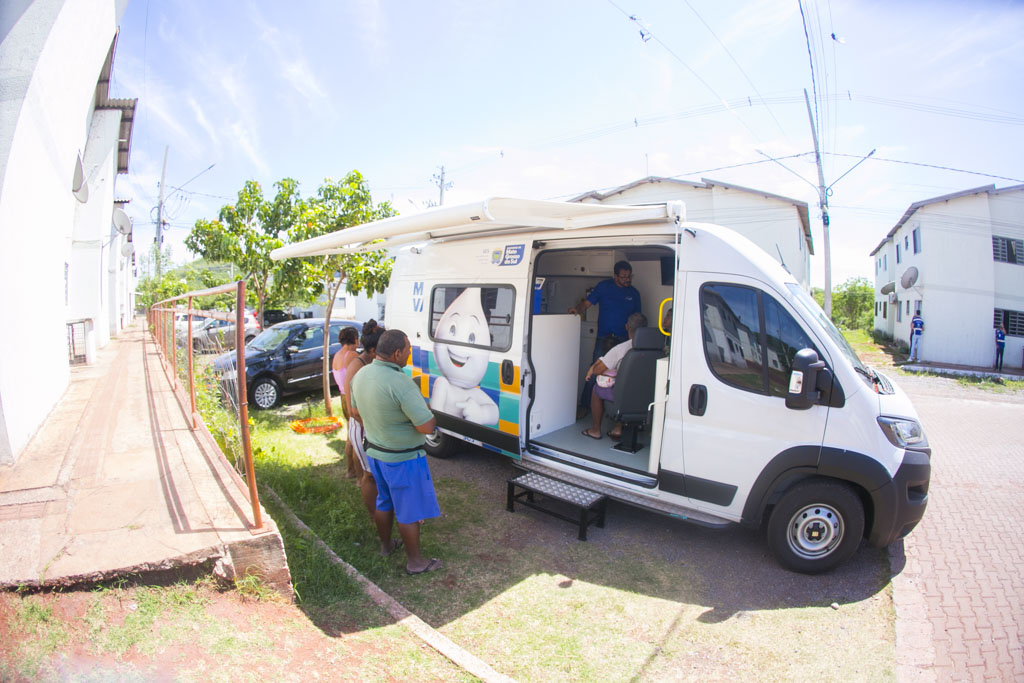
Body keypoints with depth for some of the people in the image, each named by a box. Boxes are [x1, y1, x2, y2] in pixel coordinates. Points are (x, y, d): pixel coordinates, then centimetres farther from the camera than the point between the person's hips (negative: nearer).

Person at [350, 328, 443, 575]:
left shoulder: (361, 374, -4)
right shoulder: (400, 383, -31)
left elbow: (356, 411, 13)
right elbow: (426, 427, -29)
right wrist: (431, 414, -9)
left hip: (374, 451, 8)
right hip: (403, 458, -8)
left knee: (385, 501, 27)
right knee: (409, 511, 9)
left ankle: (386, 544, 47)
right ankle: (415, 562, 25)